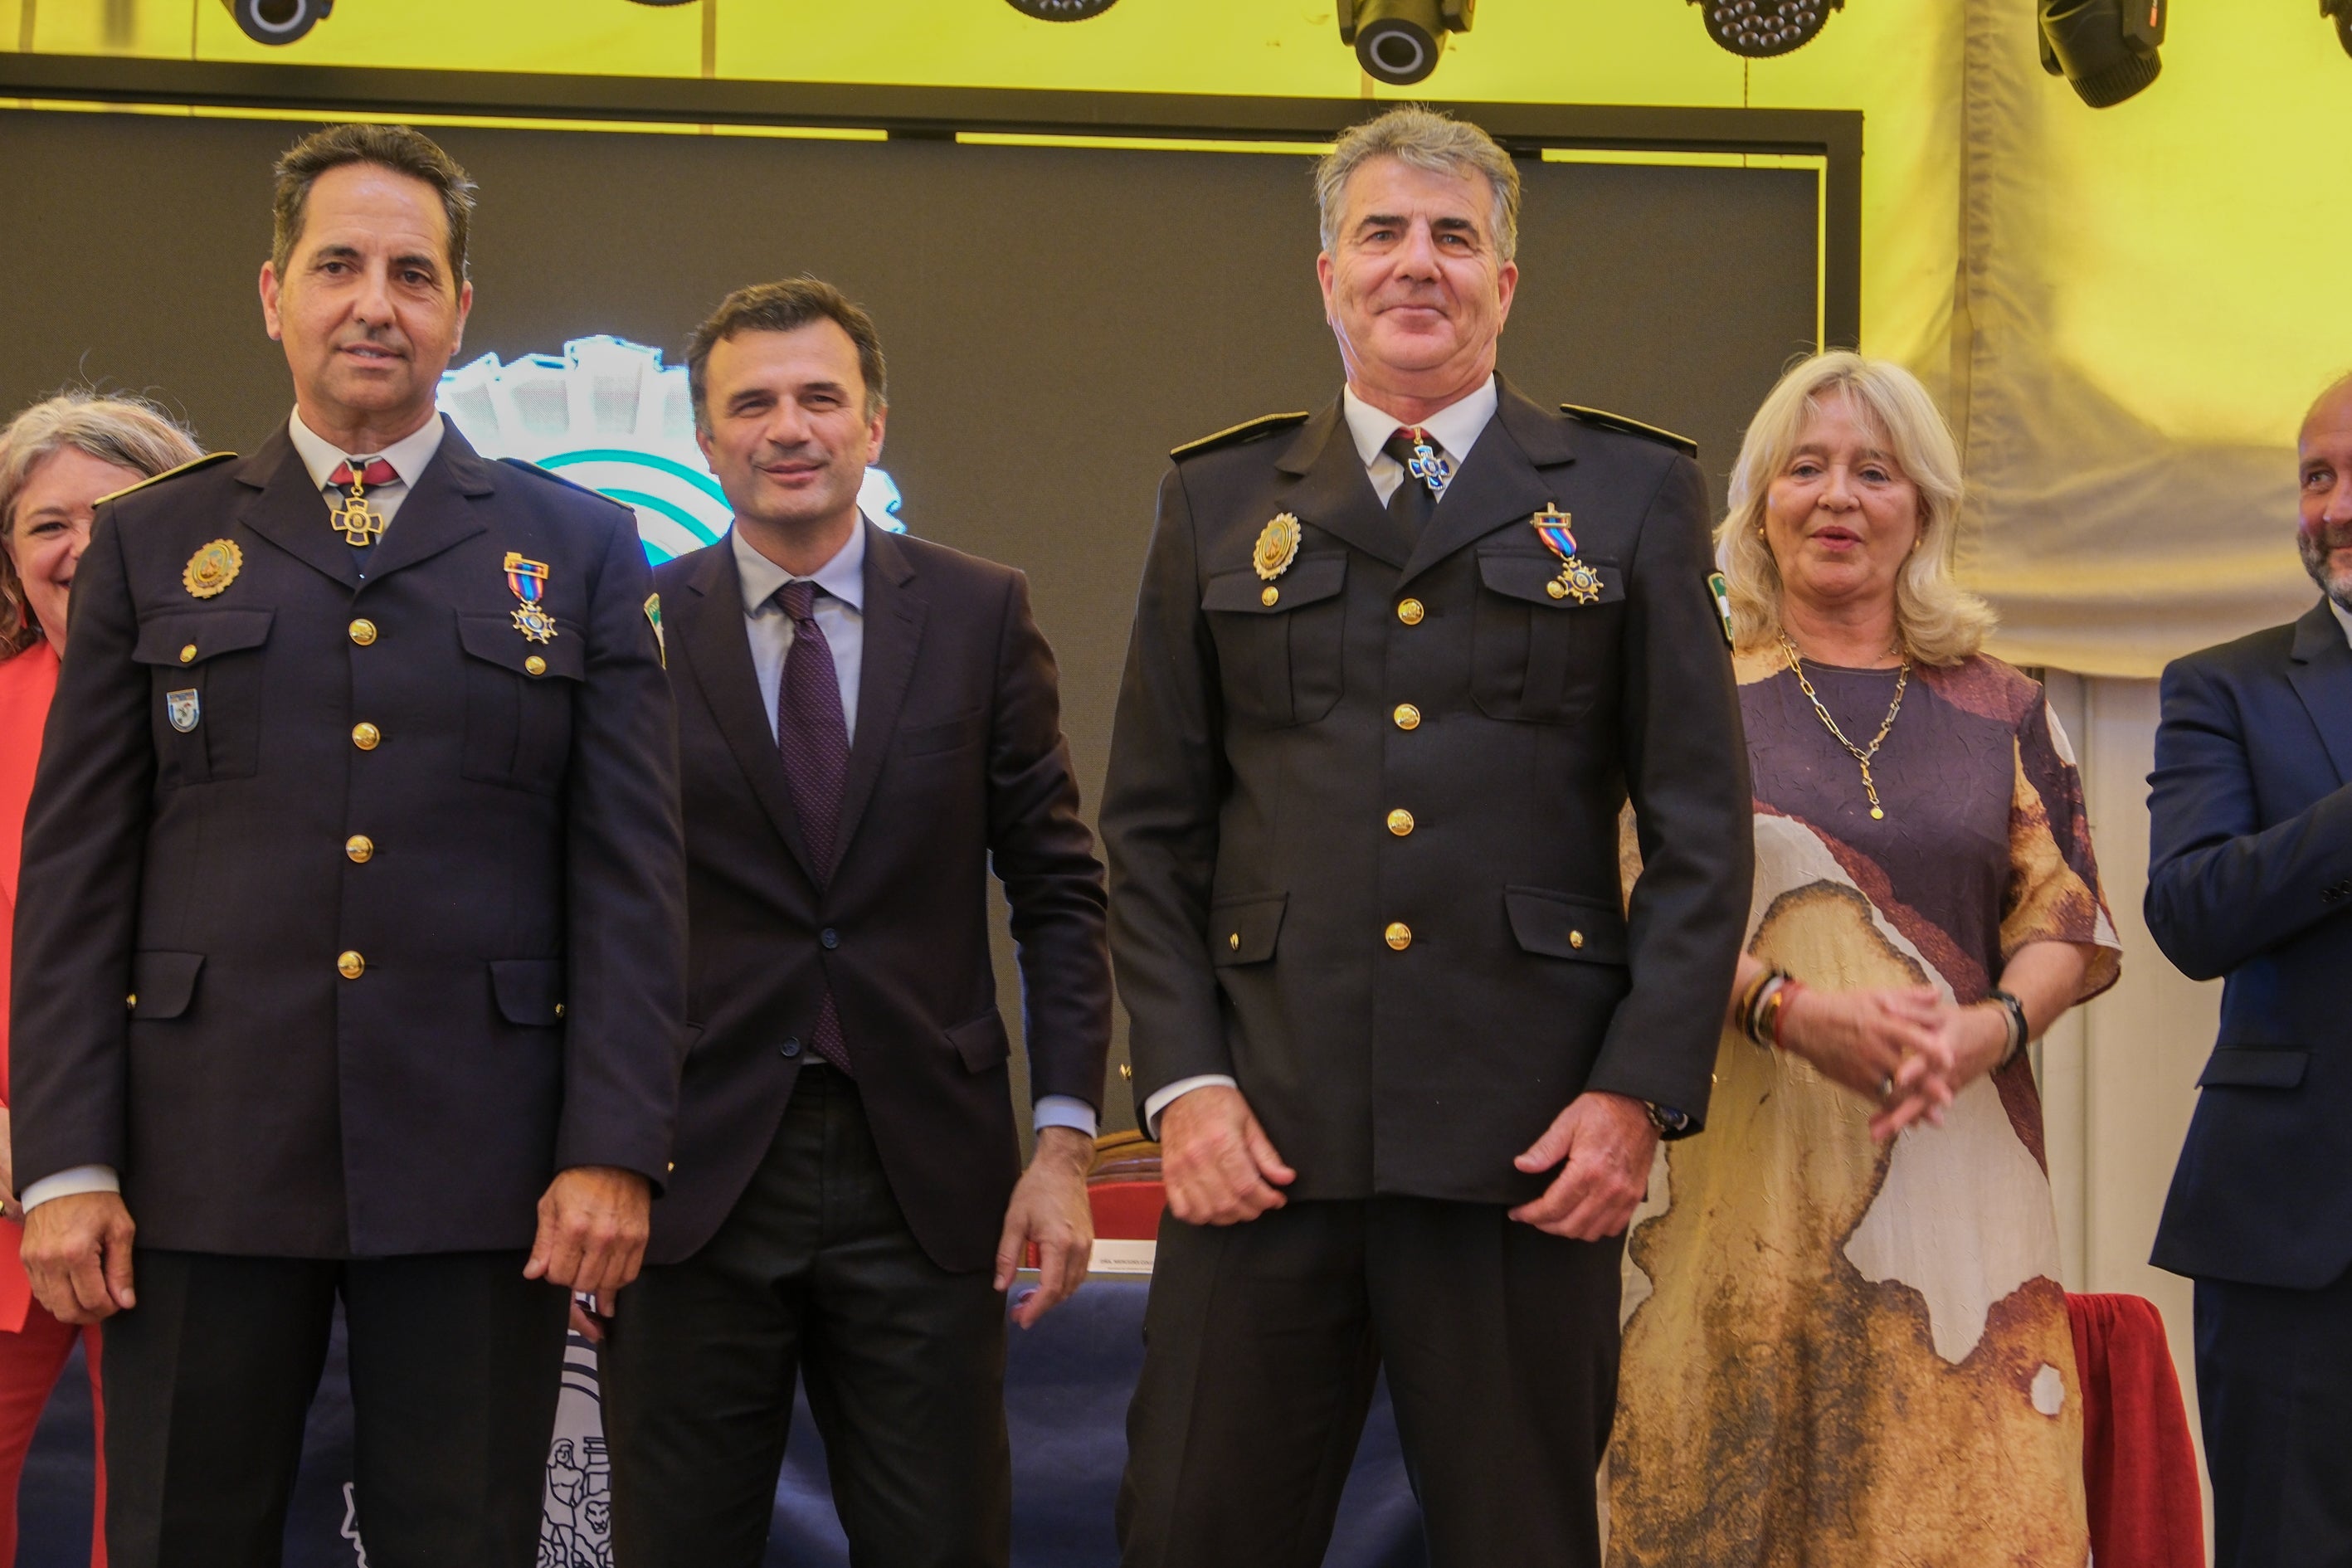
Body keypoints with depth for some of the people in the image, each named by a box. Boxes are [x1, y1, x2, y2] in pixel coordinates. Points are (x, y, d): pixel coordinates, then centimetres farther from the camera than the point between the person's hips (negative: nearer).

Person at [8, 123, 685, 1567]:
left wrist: (615, 1150, -6)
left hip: (478, 1176, 0)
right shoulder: (150, 547, 11)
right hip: (203, 1166, 1)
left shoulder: (579, 551, 9)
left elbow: (633, 876, 4)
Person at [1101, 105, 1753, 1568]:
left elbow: (1701, 825, 4)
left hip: (1529, 1136, -1)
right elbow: (1152, 825, 10)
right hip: (1265, 1125, 1)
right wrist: (1184, 1082, -1)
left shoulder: (1632, 494, 8)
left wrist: (1641, 1088, -6)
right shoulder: (1218, 500, 13)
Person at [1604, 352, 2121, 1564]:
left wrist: (1986, 1028, -11)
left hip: (1954, 1171, 2)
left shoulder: (1997, 709, 13)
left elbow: (2069, 919, 9)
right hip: (1744, 1180, -2)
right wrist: (1792, 1011, -17)